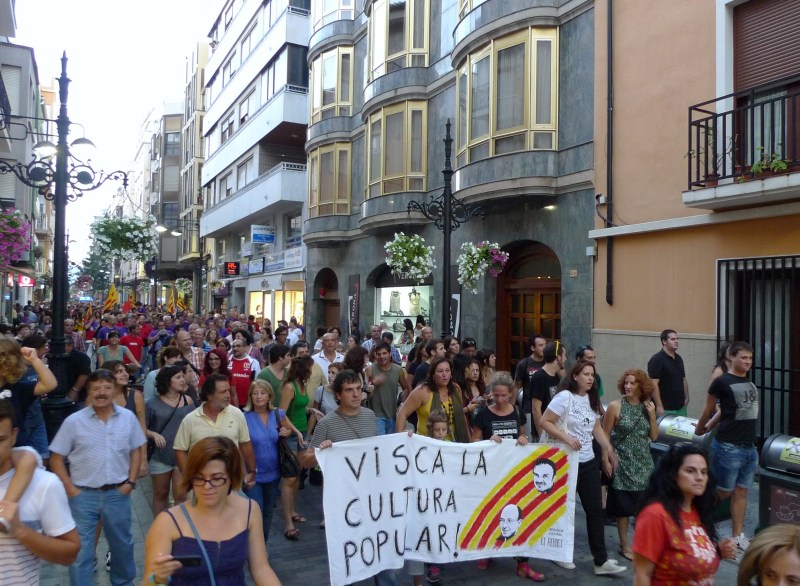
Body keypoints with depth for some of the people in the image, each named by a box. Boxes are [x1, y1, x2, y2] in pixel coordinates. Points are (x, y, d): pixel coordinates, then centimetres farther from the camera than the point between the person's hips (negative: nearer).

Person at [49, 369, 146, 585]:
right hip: (83, 494, -2)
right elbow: (56, 458, -3)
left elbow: (136, 450, 8)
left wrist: (130, 482, -1)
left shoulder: (128, 417, -2)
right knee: (80, 550, 7)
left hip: (117, 493, 2)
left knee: (122, 543, 19)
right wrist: (70, 489, -9)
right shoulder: (74, 421, -8)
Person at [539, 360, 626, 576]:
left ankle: (601, 561, 12)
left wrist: (608, 449, 6)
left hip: (589, 462, 7)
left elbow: (596, 427, 15)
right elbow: (545, 422, -17)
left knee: (595, 510, 6)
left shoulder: (591, 399, 7)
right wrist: (566, 438, -25)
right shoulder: (565, 397, -15)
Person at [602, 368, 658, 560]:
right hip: (623, 464, -3)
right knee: (623, 506, 5)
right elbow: (605, 435, -5)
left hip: (644, 464, 3)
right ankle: (624, 545, 19)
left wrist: (652, 415, -7)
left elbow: (654, 436, 5)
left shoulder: (647, 406, 3)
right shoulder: (615, 406, -8)